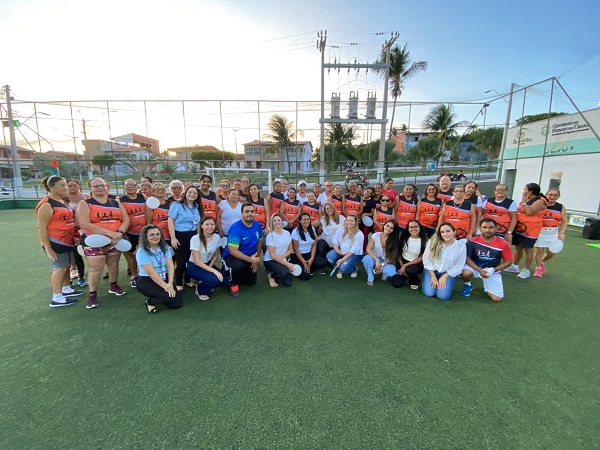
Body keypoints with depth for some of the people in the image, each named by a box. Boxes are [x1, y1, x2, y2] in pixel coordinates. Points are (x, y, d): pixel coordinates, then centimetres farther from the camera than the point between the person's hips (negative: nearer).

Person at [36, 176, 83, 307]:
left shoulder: (62, 201, 12)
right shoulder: (46, 204, -16)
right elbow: (41, 227, -19)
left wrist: (73, 237, 21)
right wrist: (47, 248, -21)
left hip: (66, 241, 9)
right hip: (55, 242, -9)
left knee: (67, 266, 17)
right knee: (60, 268, -4)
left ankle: (66, 289, 32)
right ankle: (56, 298, 5)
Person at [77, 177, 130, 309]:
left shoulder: (115, 202, 7)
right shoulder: (85, 204, -5)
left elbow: (126, 220, 2)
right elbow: (84, 224, -18)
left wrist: (120, 232, -17)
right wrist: (110, 233, -23)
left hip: (115, 240, 4)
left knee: (113, 264, 14)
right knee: (95, 267, 0)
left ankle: (114, 286, 33)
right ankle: (92, 294, 14)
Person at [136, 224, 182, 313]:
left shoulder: (165, 248, 1)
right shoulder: (142, 252, -14)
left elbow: (170, 266, -7)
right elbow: (151, 273, -20)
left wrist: (170, 284, -21)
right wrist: (165, 286, -25)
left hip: (164, 280, 5)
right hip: (146, 282, -5)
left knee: (177, 303, -8)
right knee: (168, 296, -29)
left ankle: (156, 297, 21)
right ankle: (150, 302, 4)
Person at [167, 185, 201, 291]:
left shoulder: (197, 207, 12)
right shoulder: (177, 205, -5)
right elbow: (170, 221, -11)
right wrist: (173, 238, -16)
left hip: (193, 236, 6)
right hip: (180, 235, -5)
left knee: (191, 259, 10)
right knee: (181, 261, -2)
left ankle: (188, 281, 28)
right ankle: (178, 283, 16)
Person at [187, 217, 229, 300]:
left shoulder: (217, 237, -10)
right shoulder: (195, 238, -23)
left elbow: (215, 256, 4)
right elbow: (197, 261, -23)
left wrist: (209, 267, -12)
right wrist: (213, 271, -30)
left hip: (208, 264, 5)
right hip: (194, 266, -5)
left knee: (225, 282, -11)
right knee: (215, 279, -29)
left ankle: (206, 283, 16)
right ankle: (200, 290, 2)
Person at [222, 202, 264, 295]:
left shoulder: (257, 225, -9)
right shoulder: (235, 228, -27)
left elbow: (259, 242, 4)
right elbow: (233, 251, -30)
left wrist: (256, 260, 0)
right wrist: (250, 259, -38)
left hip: (250, 258, 6)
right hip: (231, 256, -6)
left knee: (251, 282, 13)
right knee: (239, 266, -40)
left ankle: (234, 272, 38)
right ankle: (233, 282, -5)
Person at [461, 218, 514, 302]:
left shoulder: (503, 244, -11)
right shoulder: (472, 241, -16)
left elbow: (508, 261, -1)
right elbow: (467, 258, -11)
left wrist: (493, 270, -14)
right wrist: (480, 270, -23)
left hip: (493, 271, 1)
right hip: (475, 267, -1)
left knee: (497, 298, -8)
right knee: (466, 273, -37)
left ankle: (486, 285, 26)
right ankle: (467, 285, 1)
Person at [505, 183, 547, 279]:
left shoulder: (540, 201, -13)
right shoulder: (526, 199, 12)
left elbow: (529, 212, -26)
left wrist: (524, 201, -18)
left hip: (530, 230, -8)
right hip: (519, 228, 8)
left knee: (528, 249, 2)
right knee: (518, 248, 15)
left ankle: (526, 270, 13)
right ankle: (515, 267, 27)